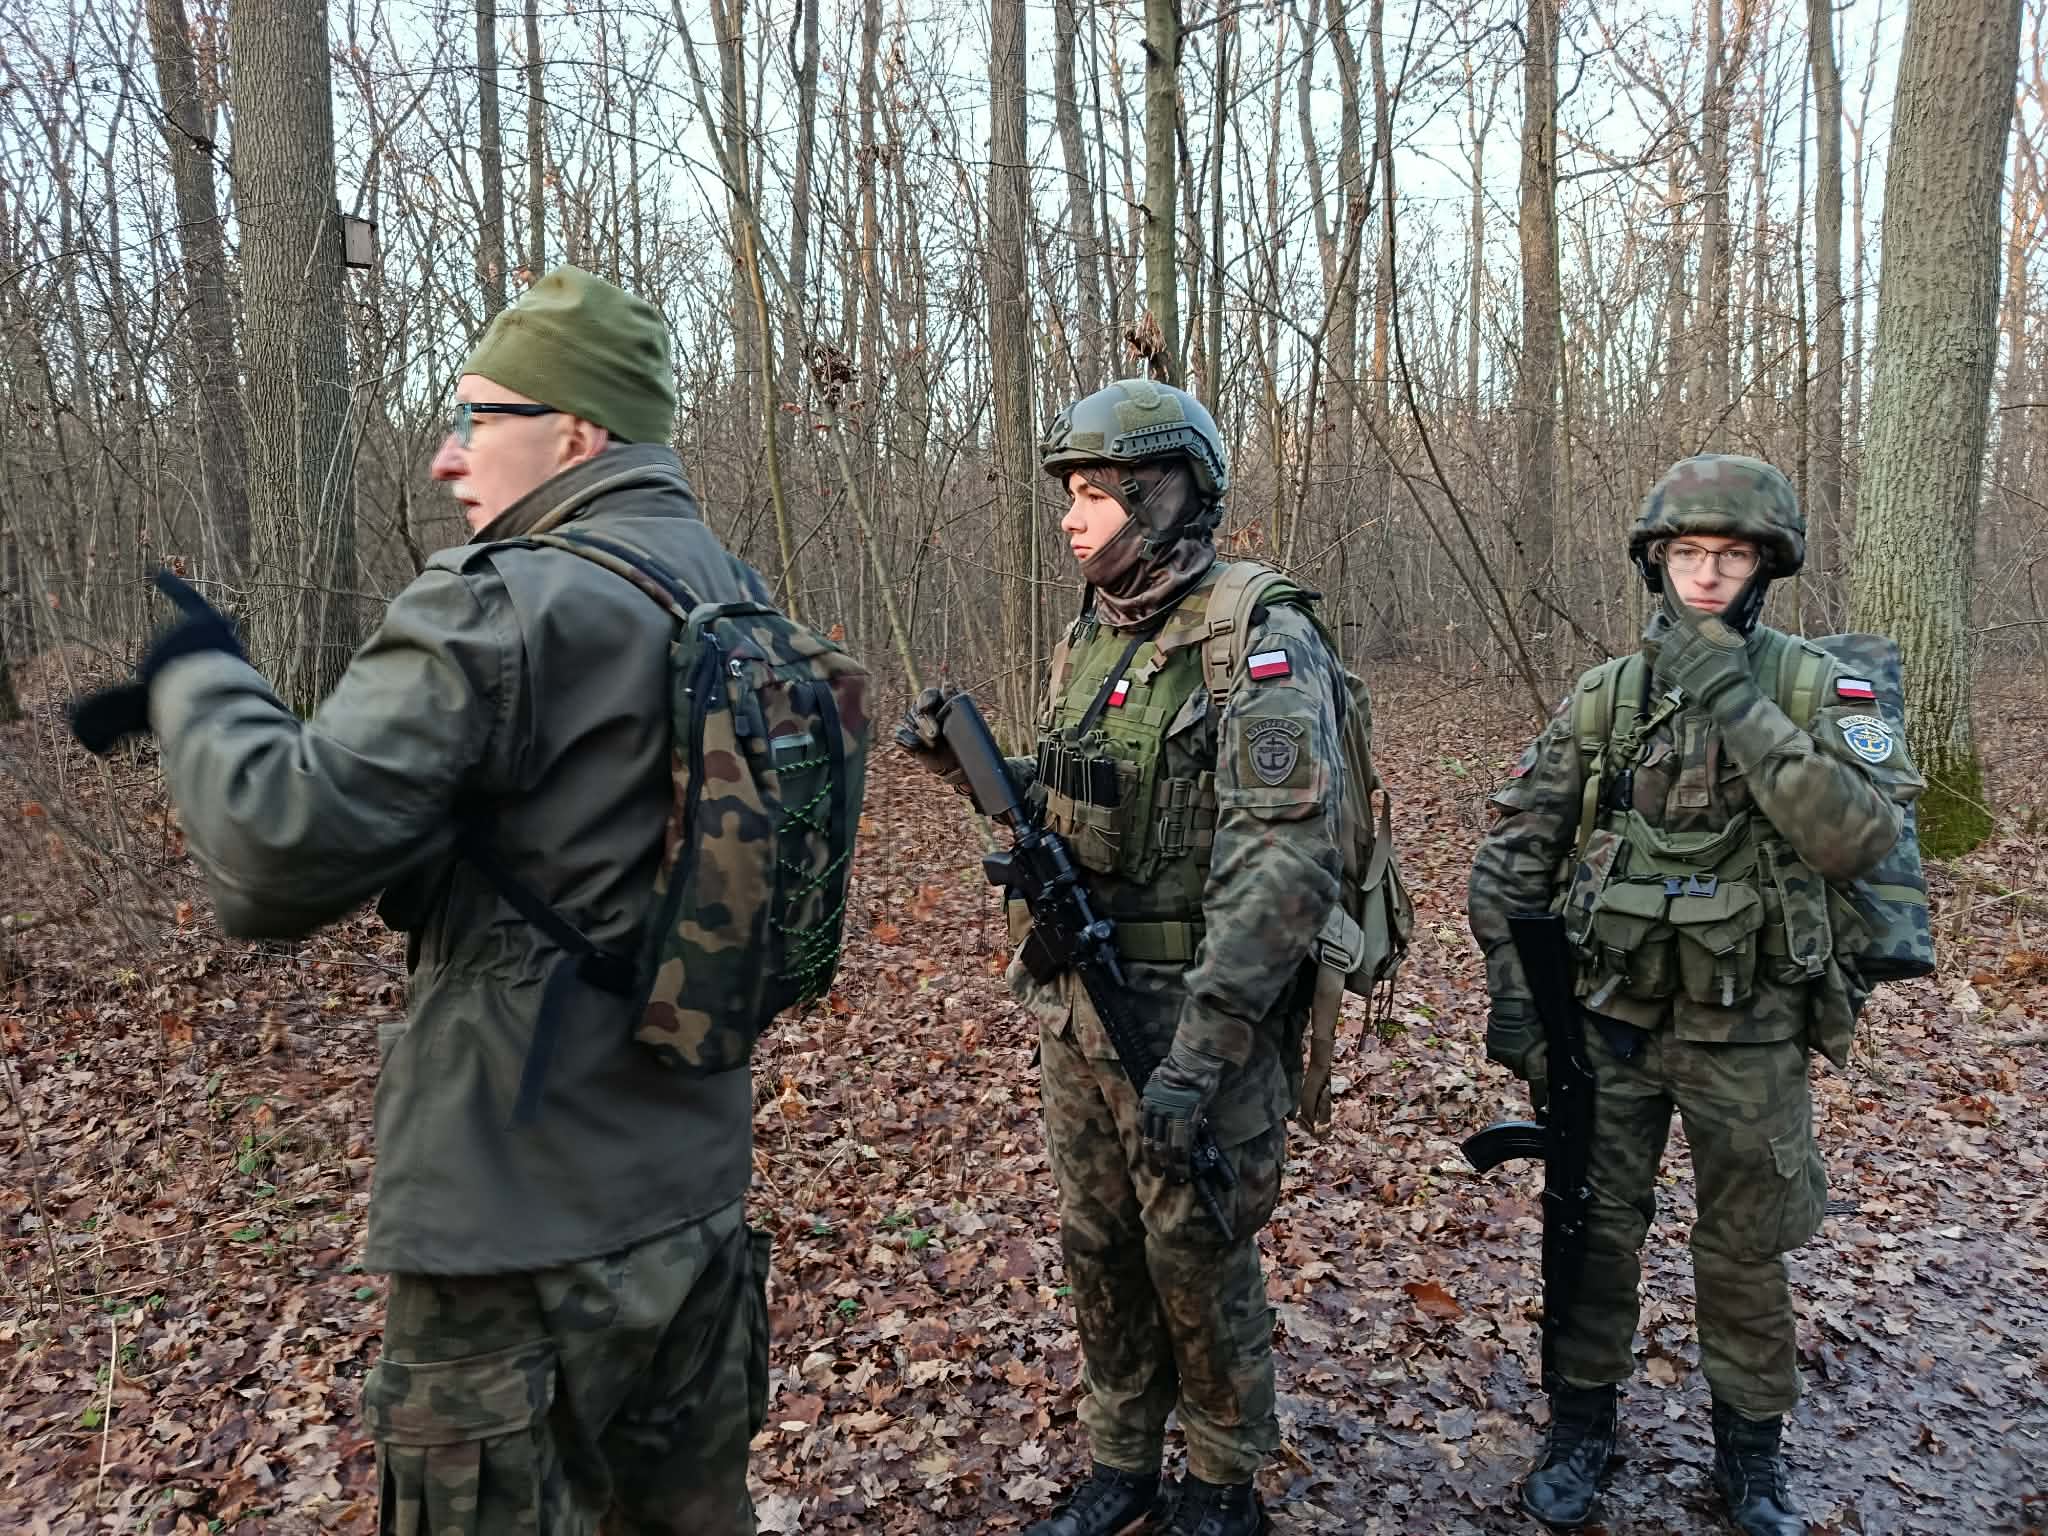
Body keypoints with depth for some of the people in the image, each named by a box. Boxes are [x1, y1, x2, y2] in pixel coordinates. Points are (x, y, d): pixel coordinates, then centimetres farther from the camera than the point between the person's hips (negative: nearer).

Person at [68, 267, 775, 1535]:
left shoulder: (499, 610, -19)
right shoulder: (738, 598, 5)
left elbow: (279, 854, -22)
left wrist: (195, 679, -5)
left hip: (524, 1221, -7)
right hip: (696, 1185, 7)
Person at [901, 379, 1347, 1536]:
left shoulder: (1261, 647, -16)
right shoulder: (1090, 642, 9)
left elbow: (1286, 864, -24)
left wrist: (1200, 1049, -29)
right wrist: (971, 765, 1)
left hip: (1200, 1013, -7)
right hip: (1078, 1005, 7)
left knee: (1198, 1260, 8)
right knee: (1100, 1249, 17)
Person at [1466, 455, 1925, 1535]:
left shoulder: (1816, 688, -6)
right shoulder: (1602, 698, -2)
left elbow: (1861, 837, -22)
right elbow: (1513, 854, 2)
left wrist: (1738, 705, -26)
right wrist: (1510, 993, -3)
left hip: (1748, 1033, -1)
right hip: (1609, 1017, 1)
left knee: (1745, 1253, 13)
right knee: (1595, 1232, 11)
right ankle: (1581, 1429, 30)